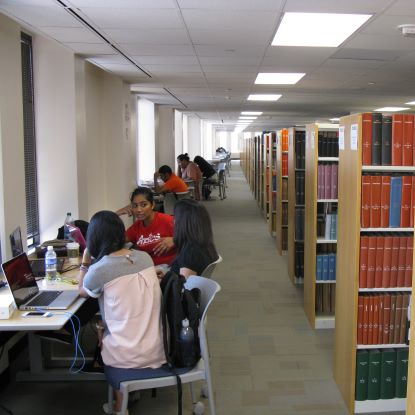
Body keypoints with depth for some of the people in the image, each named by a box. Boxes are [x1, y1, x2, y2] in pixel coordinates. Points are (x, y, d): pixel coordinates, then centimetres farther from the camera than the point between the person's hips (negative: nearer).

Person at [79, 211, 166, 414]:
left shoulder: (100, 270, -16)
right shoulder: (145, 257, 0)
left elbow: (82, 292, 8)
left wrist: (85, 260, 11)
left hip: (128, 357, -5)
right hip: (157, 351, 5)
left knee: (100, 330, 27)